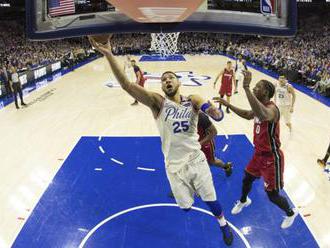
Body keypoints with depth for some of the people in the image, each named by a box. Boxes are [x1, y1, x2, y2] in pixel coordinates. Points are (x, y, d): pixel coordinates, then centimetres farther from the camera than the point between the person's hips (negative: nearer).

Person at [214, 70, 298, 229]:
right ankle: (243, 201, 54)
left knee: (272, 195, 6)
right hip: (259, 154, 9)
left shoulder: (271, 109, -30)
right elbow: (248, 115, 22)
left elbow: (262, 115, -56)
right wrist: (228, 105, 14)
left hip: (271, 158, -9)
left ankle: (291, 213, 36)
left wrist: (246, 88, -58)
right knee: (247, 179, 24)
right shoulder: (261, 107, 1)